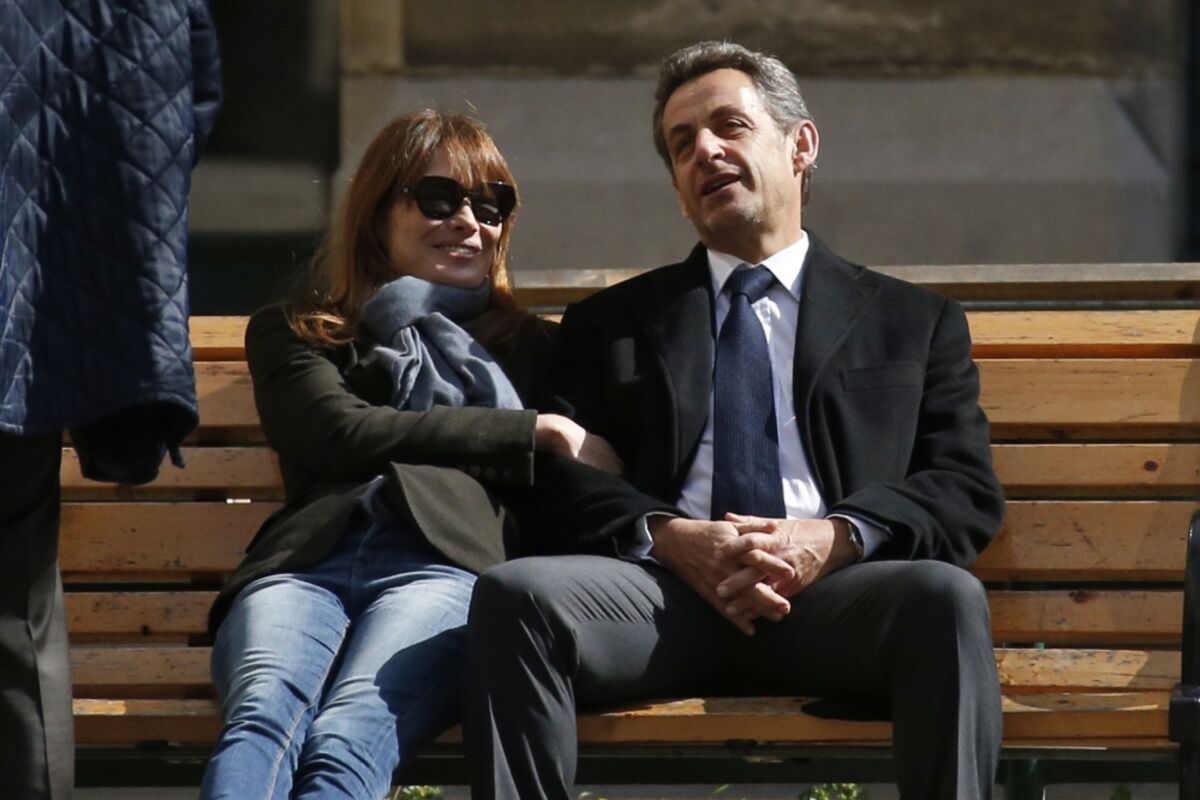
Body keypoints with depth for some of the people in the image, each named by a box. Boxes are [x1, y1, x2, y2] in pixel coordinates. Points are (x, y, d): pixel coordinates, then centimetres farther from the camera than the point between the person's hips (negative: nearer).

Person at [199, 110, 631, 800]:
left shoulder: (522, 345, 35)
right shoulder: (291, 332, 31)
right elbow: (341, 432, 9)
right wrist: (536, 433, 10)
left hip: (443, 562, -1)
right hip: (305, 560, 1)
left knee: (346, 743, -37)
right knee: (263, 719, -38)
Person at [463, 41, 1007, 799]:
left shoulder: (914, 322, 23)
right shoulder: (610, 325, 26)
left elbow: (965, 490, 11)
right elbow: (568, 484, 14)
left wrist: (835, 537, -9)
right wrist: (664, 538, -9)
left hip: (837, 594, -1)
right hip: (666, 588, 1)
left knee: (948, 596, -36)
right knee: (514, 594, -32)